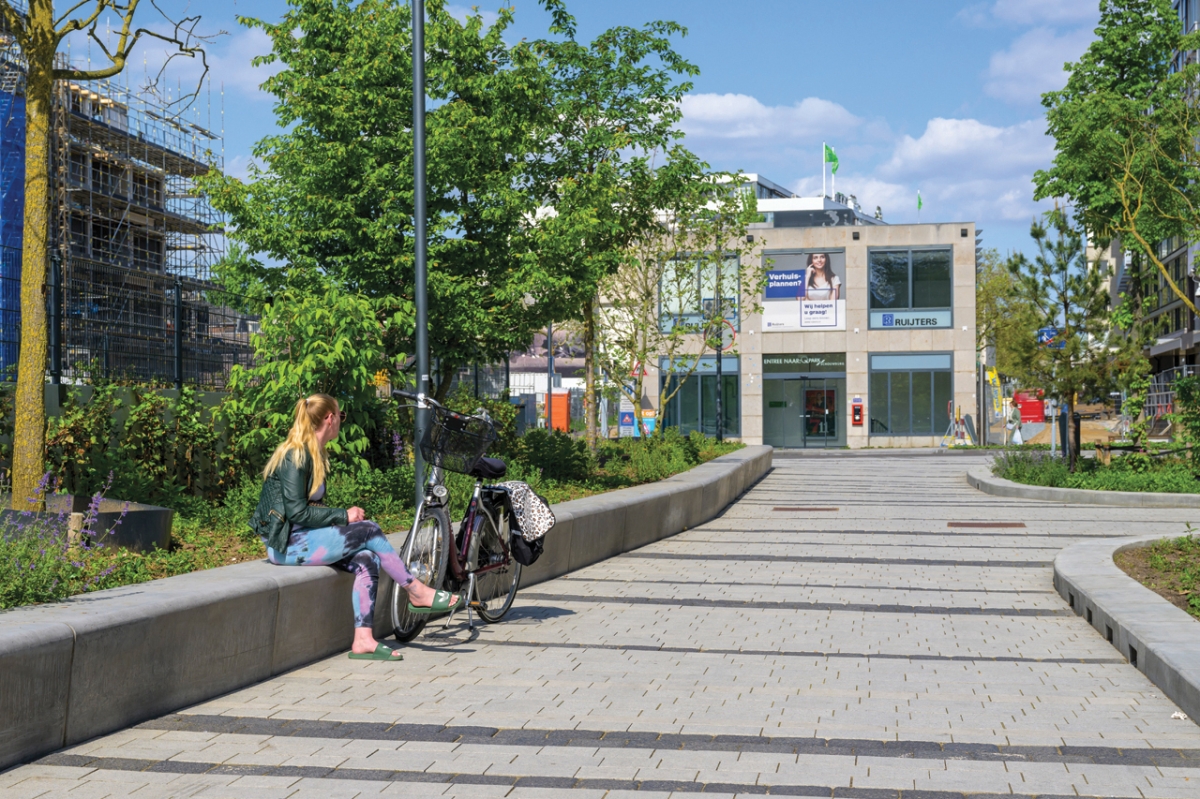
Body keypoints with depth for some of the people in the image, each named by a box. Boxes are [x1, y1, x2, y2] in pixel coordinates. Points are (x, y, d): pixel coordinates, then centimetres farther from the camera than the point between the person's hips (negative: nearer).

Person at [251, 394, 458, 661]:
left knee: (366, 559, -12)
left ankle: (363, 640, -17)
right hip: (288, 545, -9)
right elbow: (296, 511, -22)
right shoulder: (295, 456, -15)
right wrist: (344, 516, -16)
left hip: (300, 540, 9)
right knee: (368, 530, -15)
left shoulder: (313, 454, 16)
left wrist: (342, 518, 1)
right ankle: (417, 593, -4)